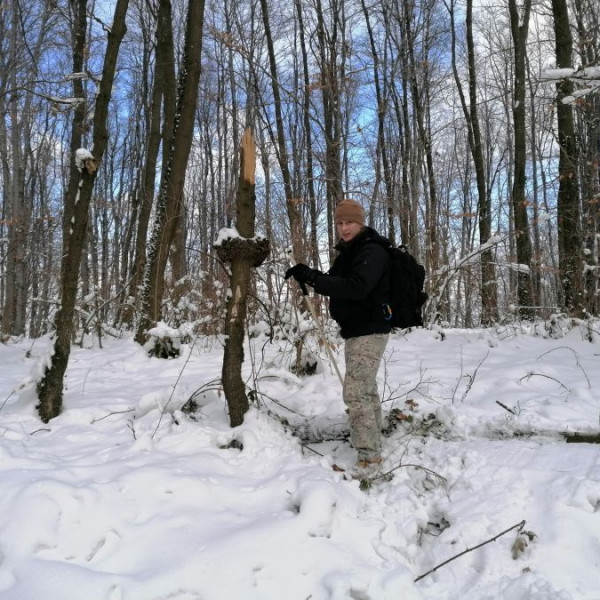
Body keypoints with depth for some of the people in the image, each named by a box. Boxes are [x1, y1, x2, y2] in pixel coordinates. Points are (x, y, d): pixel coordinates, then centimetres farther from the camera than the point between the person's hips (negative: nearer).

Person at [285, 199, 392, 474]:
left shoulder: (372, 251, -16)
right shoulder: (348, 251, 14)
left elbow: (356, 287, -30)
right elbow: (337, 284, 12)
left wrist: (314, 278, -32)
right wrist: (310, 277, -6)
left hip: (370, 330, -10)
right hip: (356, 329, 10)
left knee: (355, 391, -16)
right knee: (367, 387, 19)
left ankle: (369, 456, -13)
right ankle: (374, 438, 33)